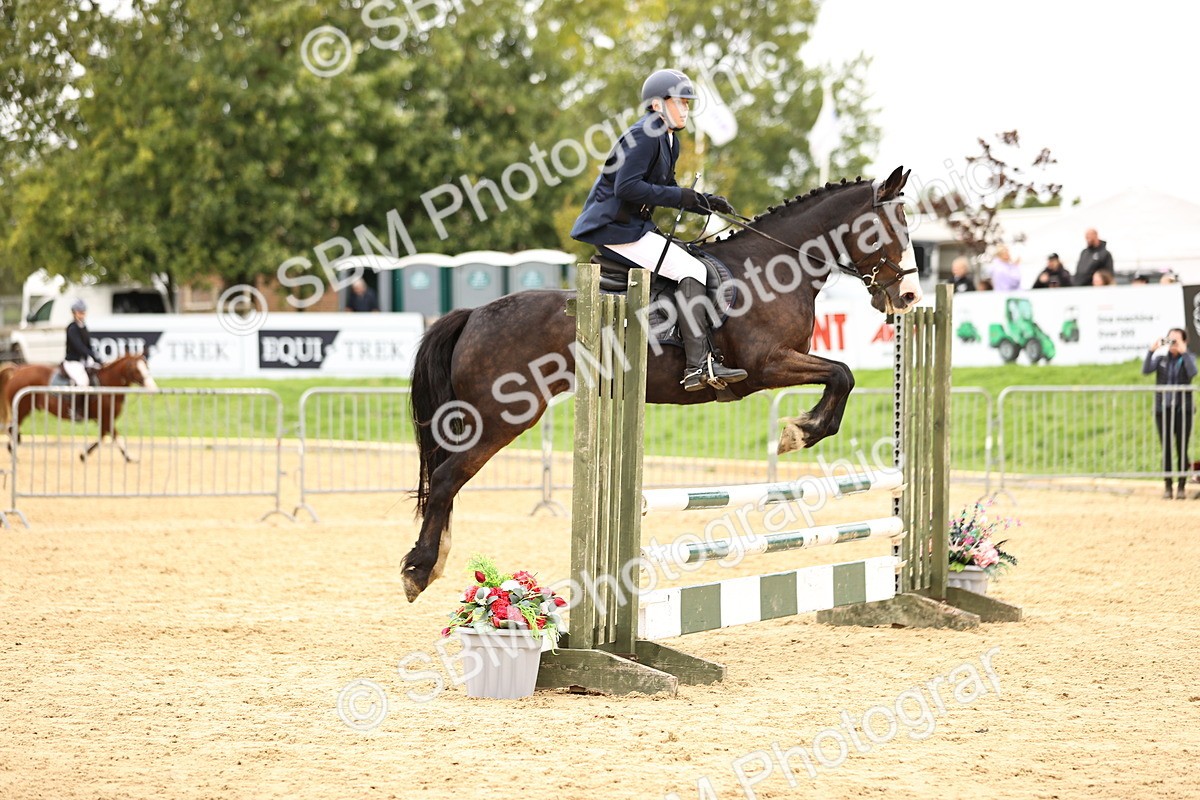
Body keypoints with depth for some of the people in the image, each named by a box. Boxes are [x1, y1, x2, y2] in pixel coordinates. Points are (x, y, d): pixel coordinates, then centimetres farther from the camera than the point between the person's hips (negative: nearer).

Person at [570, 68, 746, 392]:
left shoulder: (668, 140, 17)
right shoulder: (644, 136, -14)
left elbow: (665, 191, 23)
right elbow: (627, 186, -23)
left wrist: (704, 202, 7)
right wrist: (679, 196, -20)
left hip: (634, 226, 11)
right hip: (615, 229, -11)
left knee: (695, 266, 11)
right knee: (691, 270, -19)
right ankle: (697, 365, -24)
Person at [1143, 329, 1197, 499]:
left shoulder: (1188, 358, 3)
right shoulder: (1161, 357, 6)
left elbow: (1192, 372, -18)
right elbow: (1146, 370, -10)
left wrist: (1183, 352, -19)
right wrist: (1151, 351, -18)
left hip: (1183, 410, -1)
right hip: (1163, 410, 1)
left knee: (1182, 450, -3)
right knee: (1166, 449, 2)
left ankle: (1181, 487, 3)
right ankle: (1168, 486, 8)